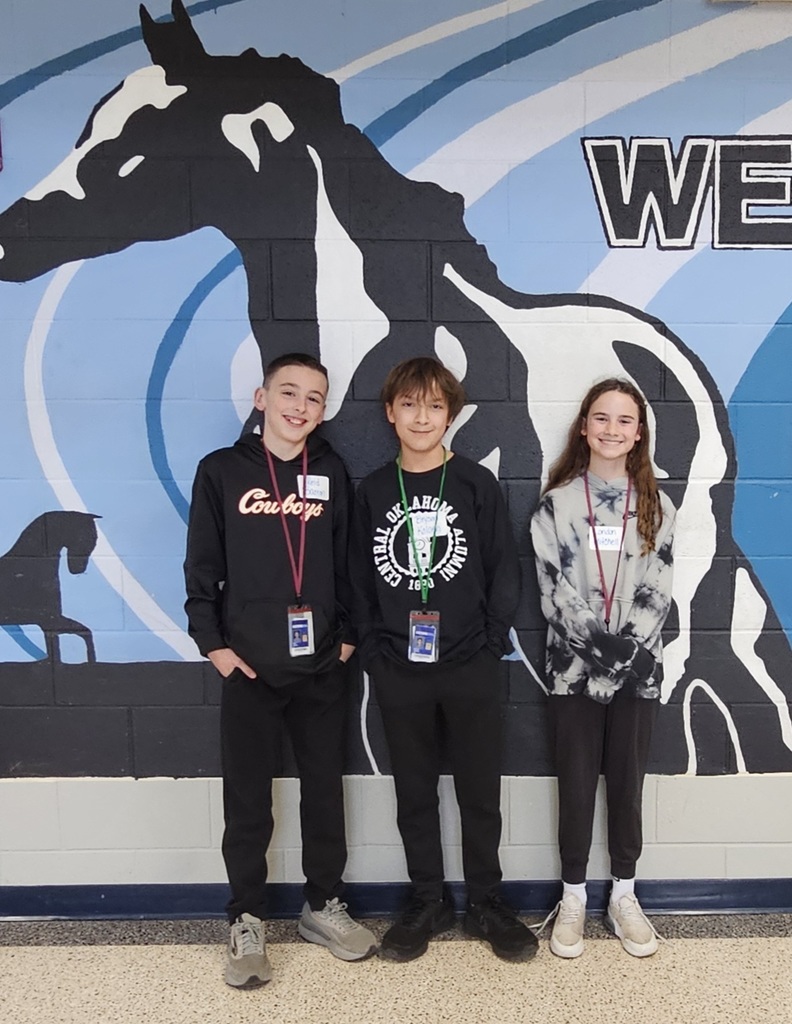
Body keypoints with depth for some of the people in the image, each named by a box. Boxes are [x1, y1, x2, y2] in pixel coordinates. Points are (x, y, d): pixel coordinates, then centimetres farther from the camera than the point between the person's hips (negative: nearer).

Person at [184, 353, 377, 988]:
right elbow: (202, 566, -1)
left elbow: (348, 563, 6)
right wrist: (213, 643, -5)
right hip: (249, 668, -2)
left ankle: (324, 905, 33)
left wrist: (349, 635, 2)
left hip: (322, 667, 2)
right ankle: (247, 922, 26)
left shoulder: (332, 473, 3)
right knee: (248, 800, 9)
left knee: (325, 790, 13)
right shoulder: (222, 471, -2)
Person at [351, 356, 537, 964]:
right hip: (399, 670, 2)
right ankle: (428, 902, 31)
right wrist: (374, 647, -1)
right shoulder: (373, 492, 4)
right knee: (414, 792, 14)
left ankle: (486, 902, 30)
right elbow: (361, 579, 6)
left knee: (480, 790, 11)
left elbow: (505, 570, -2)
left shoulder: (476, 484, -2)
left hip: (470, 668, -1)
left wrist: (491, 640, -9)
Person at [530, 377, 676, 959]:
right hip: (575, 669, -1)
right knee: (576, 786, 7)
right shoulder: (557, 504, -2)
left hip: (639, 670, 2)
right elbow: (555, 592, -8)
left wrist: (624, 651, -13)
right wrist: (598, 651, -15)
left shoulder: (656, 507, 4)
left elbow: (657, 593, -2)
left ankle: (625, 896, 29)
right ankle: (573, 897, 25)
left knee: (627, 784, 11)